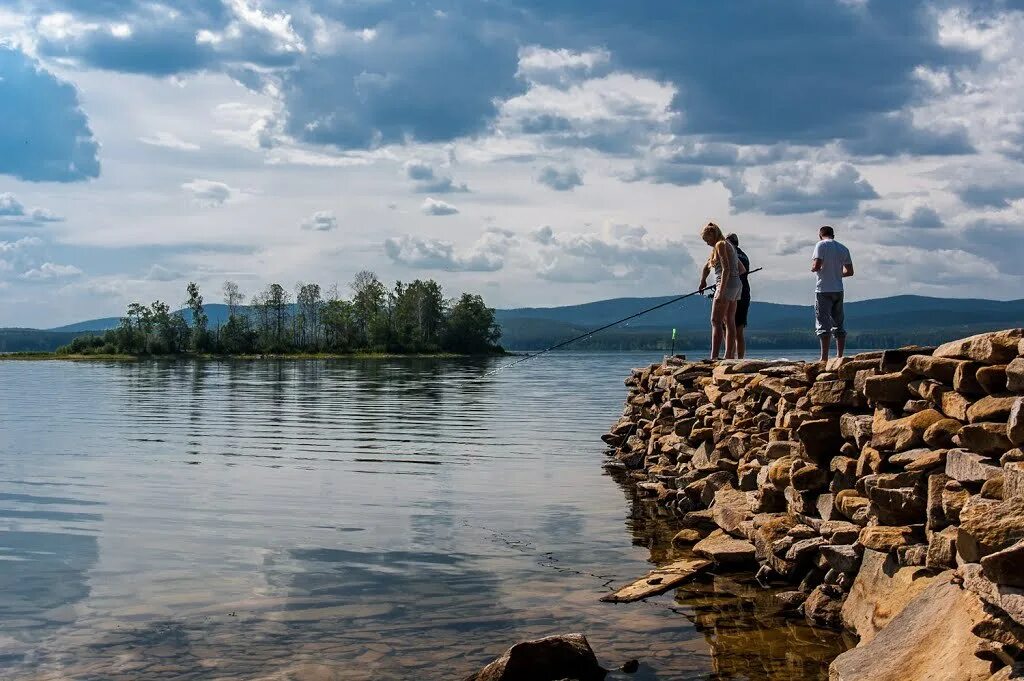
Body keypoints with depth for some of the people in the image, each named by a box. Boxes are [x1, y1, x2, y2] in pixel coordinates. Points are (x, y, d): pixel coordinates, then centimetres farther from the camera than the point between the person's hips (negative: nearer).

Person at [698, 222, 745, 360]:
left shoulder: (720, 245, -8)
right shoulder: (729, 246, 20)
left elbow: (726, 270, -19)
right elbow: (742, 270, 25)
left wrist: (721, 292, -22)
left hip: (727, 285, -10)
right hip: (737, 284, 10)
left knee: (716, 322, -12)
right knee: (729, 322, 10)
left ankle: (714, 357, -19)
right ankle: (730, 356, 11)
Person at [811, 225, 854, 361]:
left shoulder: (821, 245, -6)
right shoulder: (843, 248, 12)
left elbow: (816, 265, -17)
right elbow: (850, 271, 12)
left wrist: (813, 268, 4)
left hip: (824, 290, -6)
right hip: (838, 290, 6)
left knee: (823, 325, -7)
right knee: (838, 324, 11)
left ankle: (824, 358, -12)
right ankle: (839, 356, 10)